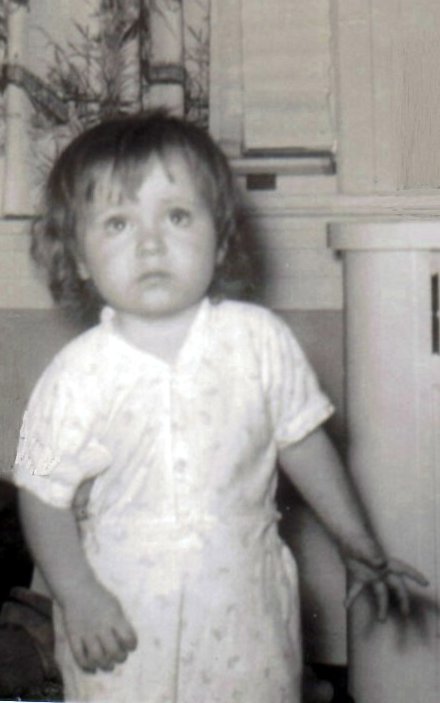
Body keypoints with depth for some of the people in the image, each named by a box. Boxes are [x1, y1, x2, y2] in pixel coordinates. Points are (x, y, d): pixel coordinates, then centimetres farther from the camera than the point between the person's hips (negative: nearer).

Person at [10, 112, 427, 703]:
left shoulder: (258, 339, -7)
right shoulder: (79, 375, -13)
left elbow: (303, 442, 4)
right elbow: (44, 495, -5)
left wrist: (356, 542, 9)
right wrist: (78, 596, -11)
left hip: (245, 609, 2)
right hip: (124, 621, -1)